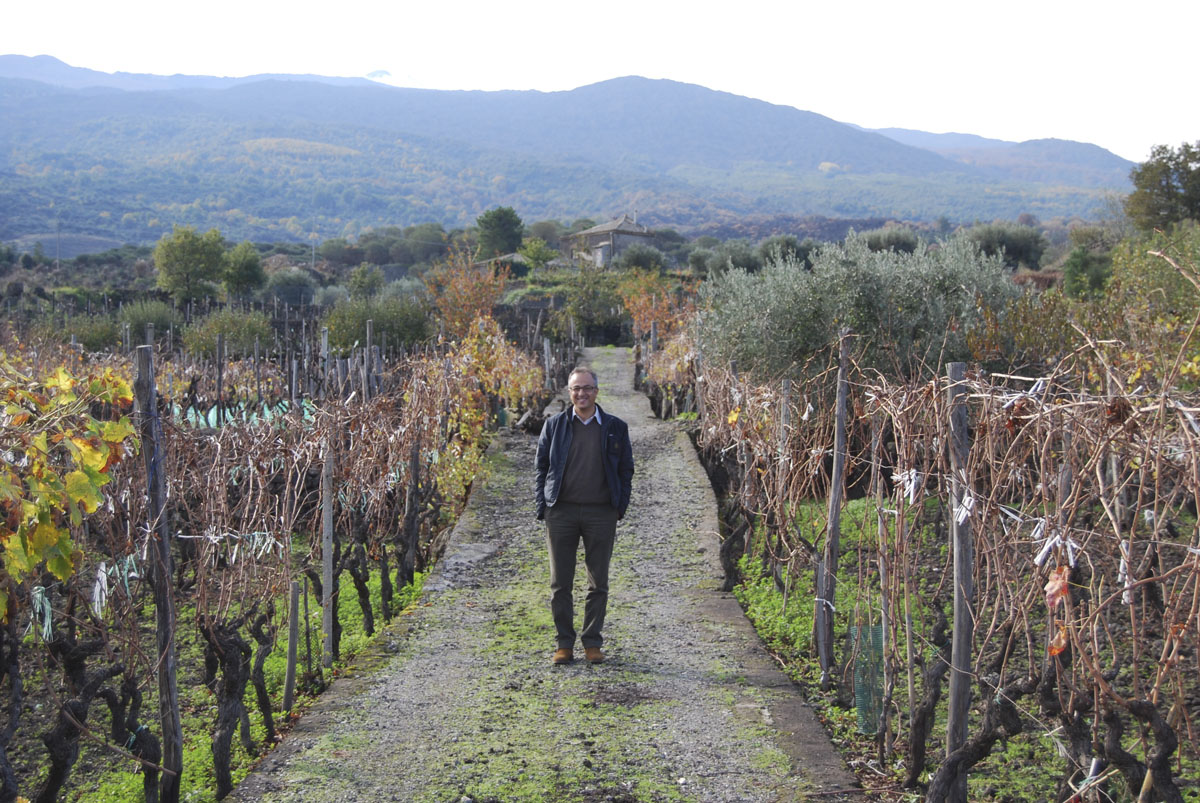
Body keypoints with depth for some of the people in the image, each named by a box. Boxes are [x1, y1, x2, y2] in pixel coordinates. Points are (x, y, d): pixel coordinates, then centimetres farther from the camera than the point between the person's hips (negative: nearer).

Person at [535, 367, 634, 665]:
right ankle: (564, 643, 12)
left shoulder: (616, 427, 6)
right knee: (560, 583, 3)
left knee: (598, 583, 5)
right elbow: (541, 467, 9)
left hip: (601, 514, 0)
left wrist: (620, 508, 1)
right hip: (561, 512, 0)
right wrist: (543, 507, 0)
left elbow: (625, 470, 10)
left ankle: (592, 643, 15)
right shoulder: (554, 425, 7)